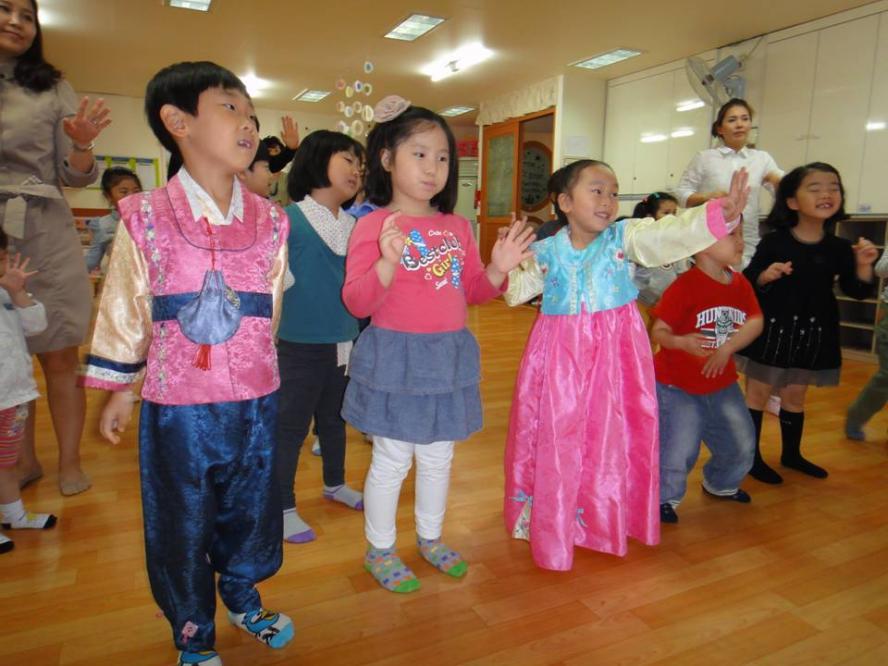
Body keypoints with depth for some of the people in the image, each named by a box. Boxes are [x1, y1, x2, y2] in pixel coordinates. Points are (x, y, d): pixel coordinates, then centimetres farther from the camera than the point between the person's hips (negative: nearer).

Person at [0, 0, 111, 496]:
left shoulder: (53, 89, 7)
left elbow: (75, 178, 2)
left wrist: (82, 145, -16)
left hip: (46, 237, -1)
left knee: (59, 356, 1)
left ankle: (70, 461, 12)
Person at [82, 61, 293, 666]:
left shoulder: (270, 221, 1)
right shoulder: (146, 219, -8)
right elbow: (123, 310, -1)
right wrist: (119, 390, 4)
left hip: (254, 399, 3)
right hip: (177, 403, -2)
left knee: (252, 506, 19)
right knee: (182, 521, 13)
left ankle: (243, 596, 47)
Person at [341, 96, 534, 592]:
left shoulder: (458, 227, 7)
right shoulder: (374, 225, -10)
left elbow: (472, 292, 13)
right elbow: (357, 302, -15)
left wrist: (499, 269, -6)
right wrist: (388, 262, -30)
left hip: (450, 356, 5)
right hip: (395, 358, -5)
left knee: (439, 458, 18)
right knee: (392, 460, 8)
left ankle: (431, 537, 42)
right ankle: (380, 550, 31)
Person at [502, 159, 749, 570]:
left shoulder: (626, 237, -3)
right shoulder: (546, 251, 0)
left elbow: (671, 235, -18)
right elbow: (518, 292, 5)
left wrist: (719, 214, -32)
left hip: (613, 354, 0)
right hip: (561, 355, 0)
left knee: (611, 434, 11)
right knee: (555, 437, 9)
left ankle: (605, 520, 34)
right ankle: (551, 524, 30)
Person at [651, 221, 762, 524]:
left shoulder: (740, 283, 0)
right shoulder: (684, 286, -21)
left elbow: (755, 323, -9)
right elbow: (658, 331, -23)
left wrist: (727, 347, -23)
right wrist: (682, 342, -42)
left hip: (721, 383, 7)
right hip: (677, 386, -7)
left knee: (741, 443, 17)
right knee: (678, 448, -3)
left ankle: (720, 484, 46)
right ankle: (664, 497, 25)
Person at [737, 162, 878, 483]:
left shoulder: (839, 248, 0)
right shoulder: (773, 242, -11)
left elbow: (857, 291, 2)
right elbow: (748, 282, -8)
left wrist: (864, 265, -15)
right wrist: (766, 276, -27)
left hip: (813, 333, 4)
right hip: (771, 329, -4)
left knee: (795, 397, 19)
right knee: (758, 394, 6)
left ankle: (791, 454, 36)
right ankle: (751, 456, 20)